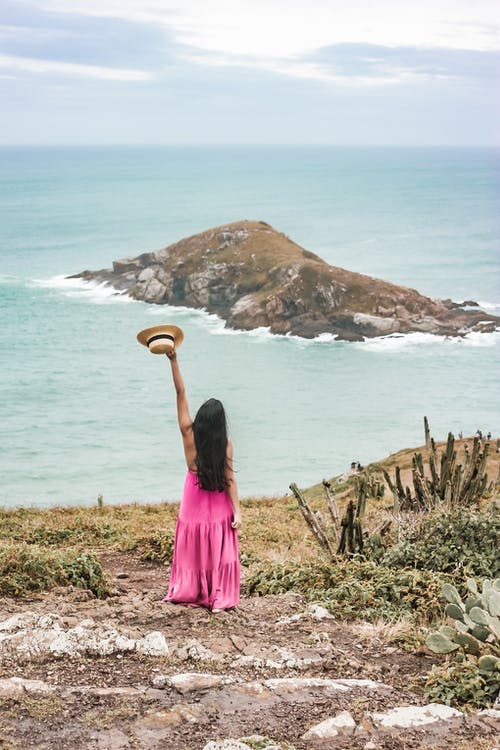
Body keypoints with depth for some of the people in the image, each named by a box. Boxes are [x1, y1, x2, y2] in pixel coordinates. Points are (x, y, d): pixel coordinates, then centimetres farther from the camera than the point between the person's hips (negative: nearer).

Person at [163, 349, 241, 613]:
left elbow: (181, 393, -12)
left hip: (194, 502, 2)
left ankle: (188, 592, 23)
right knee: (218, 551, 6)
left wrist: (174, 360, -11)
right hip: (219, 505, -2)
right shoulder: (225, 444, -16)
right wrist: (237, 511, -12)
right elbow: (229, 479, -16)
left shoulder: (189, 434, -13)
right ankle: (218, 598, 4)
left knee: (193, 548, 15)